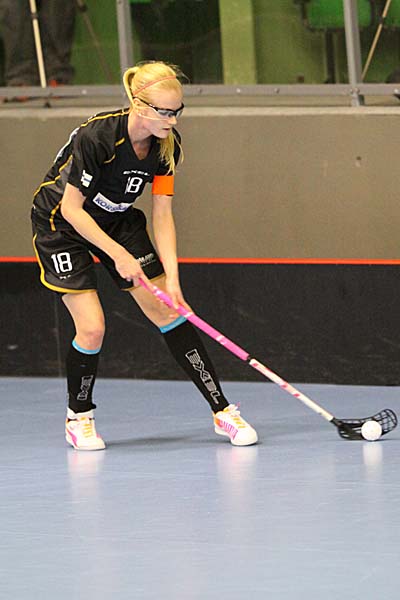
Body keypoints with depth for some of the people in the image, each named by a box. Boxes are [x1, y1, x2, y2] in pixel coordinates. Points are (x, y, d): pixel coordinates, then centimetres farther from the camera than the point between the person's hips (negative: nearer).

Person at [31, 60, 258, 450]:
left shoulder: (167, 145, -14)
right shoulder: (97, 136, -33)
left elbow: (162, 216, -8)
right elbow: (72, 208, -25)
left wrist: (171, 278, -17)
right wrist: (118, 254, -25)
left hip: (116, 220, 5)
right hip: (61, 224, -5)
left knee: (168, 311, -4)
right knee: (91, 328, -15)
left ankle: (222, 411, 0)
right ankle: (78, 418, 10)